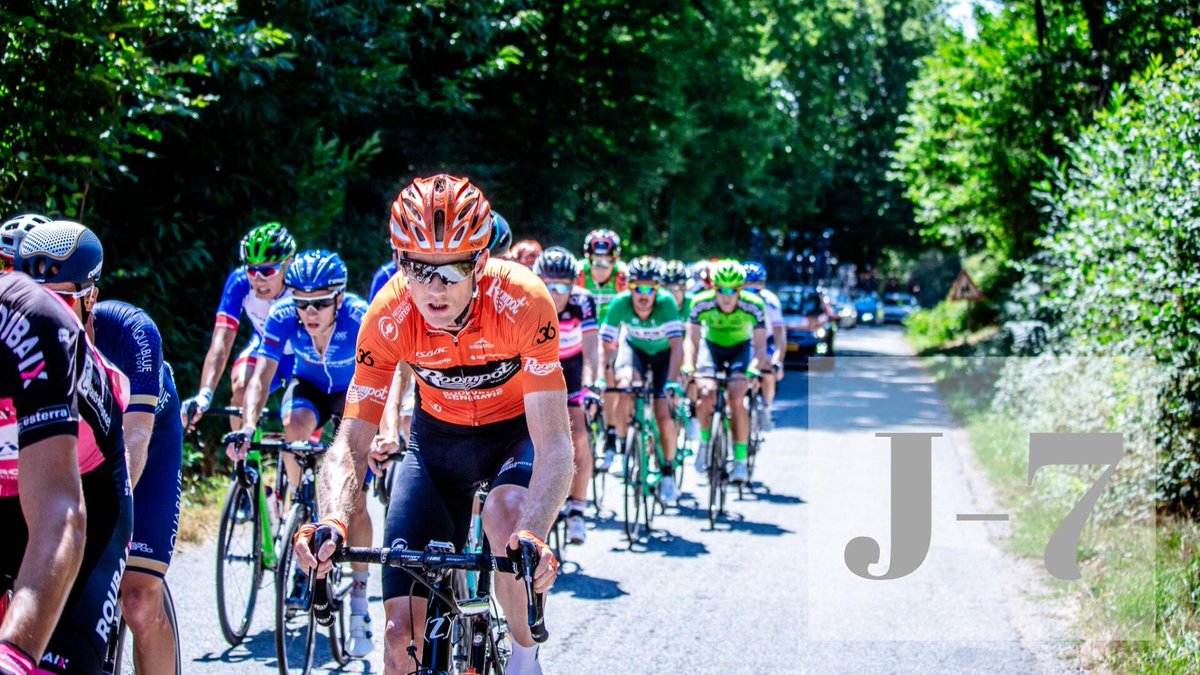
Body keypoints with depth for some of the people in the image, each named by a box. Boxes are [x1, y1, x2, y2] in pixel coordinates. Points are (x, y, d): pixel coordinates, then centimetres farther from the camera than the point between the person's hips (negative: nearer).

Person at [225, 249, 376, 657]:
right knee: (295, 427, -34)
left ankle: (359, 607, -2)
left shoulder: (359, 319, -35)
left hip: (353, 390, -2)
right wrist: (248, 428, -49)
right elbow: (260, 377, -33)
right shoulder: (283, 316, -28)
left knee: (354, 500, -11)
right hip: (309, 385, 2)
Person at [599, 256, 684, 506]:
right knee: (624, 384, -30)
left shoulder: (666, 303, -33)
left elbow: (677, 346, -37)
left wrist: (671, 381, -48)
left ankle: (668, 473, 8)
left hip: (662, 354, -1)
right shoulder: (620, 303, -29)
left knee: (664, 416, -11)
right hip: (634, 348, 1)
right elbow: (605, 344, -29)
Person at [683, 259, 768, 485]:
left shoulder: (753, 305, -27)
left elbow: (760, 346, -26)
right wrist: (689, 367, -39)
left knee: (736, 399, -23)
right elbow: (691, 340, -23)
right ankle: (704, 442, 3)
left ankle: (740, 461, -15)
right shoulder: (701, 304, -26)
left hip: (741, 348, -1)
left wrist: (754, 369, -43)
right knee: (707, 393, -24)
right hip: (711, 346, 1)